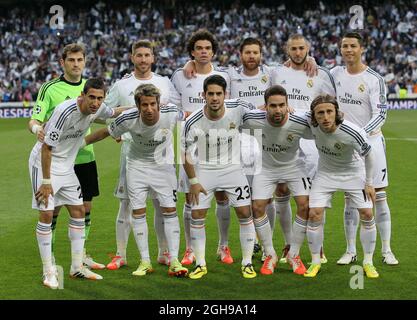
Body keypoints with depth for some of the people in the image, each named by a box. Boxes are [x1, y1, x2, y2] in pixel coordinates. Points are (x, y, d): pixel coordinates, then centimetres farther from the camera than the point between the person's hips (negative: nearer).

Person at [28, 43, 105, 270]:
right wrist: (36, 128, -33)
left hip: (85, 157, 5)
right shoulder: (50, 88, -7)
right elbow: (35, 120, -12)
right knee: (53, 208, 0)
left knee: (85, 207, 10)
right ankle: (49, 257, 10)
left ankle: (81, 254, 24)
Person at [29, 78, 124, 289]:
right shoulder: (65, 111, -30)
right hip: (43, 163, -8)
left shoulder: (97, 109, -8)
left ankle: (77, 267, 16)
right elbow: (46, 147, -24)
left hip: (66, 165, 8)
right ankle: (48, 272, -2)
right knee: (46, 214, -11)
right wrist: (46, 181, -22)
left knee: (78, 211, 7)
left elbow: (113, 113, 19)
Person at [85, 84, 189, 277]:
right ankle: (145, 262, 8)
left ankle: (174, 261, -2)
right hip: (137, 165, 0)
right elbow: (106, 132, -9)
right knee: (138, 211, -2)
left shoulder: (170, 113, -26)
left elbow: (188, 116, -2)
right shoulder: (128, 119, -26)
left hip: (163, 165, 0)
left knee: (170, 210, -5)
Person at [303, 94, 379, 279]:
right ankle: (315, 262, 7)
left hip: (353, 172, -2)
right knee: (314, 214, -10)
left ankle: (368, 263, 11)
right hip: (325, 172, 2)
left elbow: (369, 155, -15)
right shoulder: (311, 124, -26)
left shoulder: (353, 133, -34)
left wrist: (369, 183, -8)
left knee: (367, 214, -7)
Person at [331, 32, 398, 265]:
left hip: (371, 141, -3)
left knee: (379, 197, 0)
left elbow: (380, 115, -16)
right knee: (351, 198, 6)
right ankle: (351, 251, 12)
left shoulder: (374, 79, -10)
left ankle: (387, 251, 7)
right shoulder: (336, 74, 4)